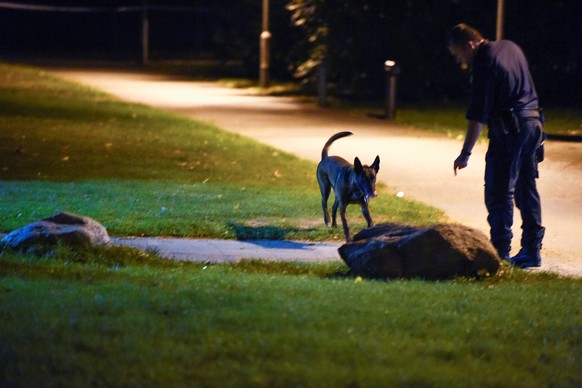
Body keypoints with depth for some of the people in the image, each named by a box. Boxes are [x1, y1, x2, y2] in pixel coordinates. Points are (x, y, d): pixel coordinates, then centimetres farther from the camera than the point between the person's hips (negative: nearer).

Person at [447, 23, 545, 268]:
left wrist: (465, 153, -15)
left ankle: (501, 253, -8)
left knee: (499, 194, -6)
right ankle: (532, 250, 16)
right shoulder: (510, 48, 13)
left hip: (509, 129, -9)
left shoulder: (483, 65, -13)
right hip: (532, 122, 9)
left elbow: (478, 115, -17)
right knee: (527, 189, 13)